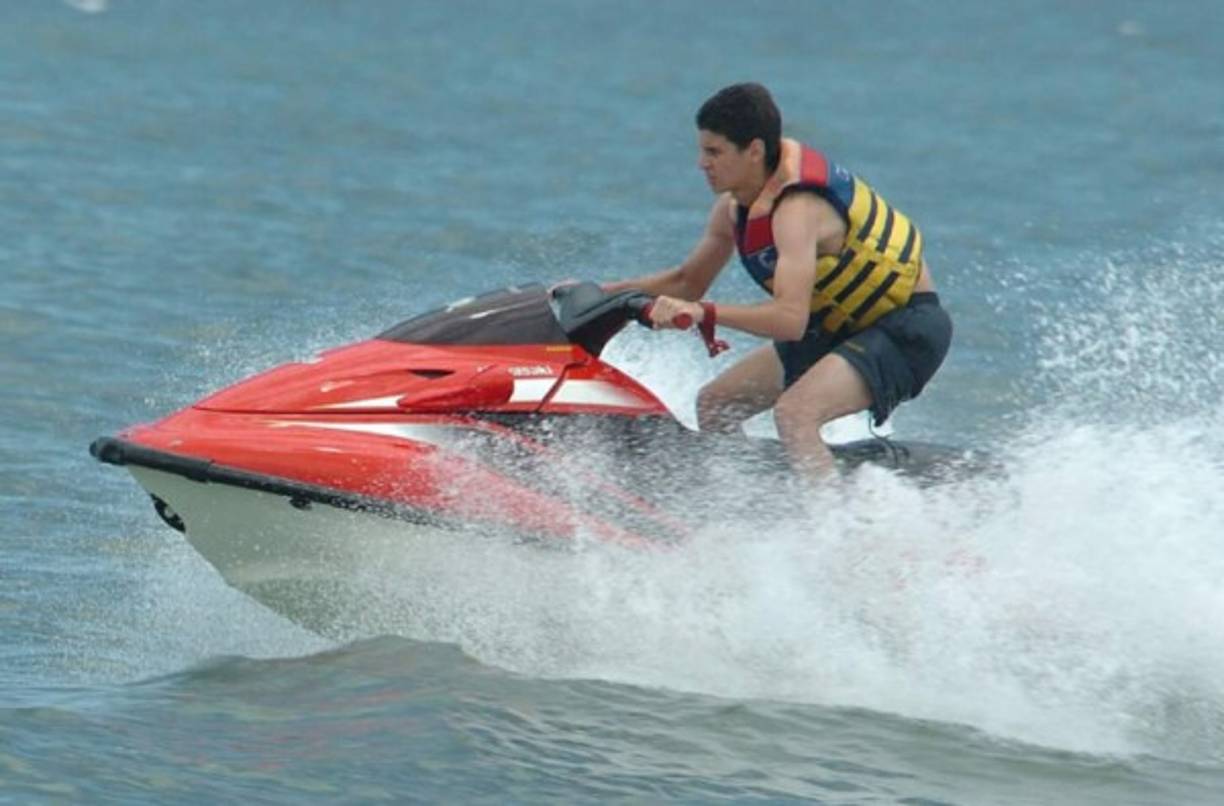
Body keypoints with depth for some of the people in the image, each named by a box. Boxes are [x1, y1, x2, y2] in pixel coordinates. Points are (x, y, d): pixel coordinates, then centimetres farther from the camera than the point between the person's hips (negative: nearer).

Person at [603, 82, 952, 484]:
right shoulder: (735, 205, 0)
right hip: (837, 327, 10)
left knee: (794, 414, -33)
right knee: (714, 405, 11)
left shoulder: (797, 208, -29)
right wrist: (599, 293, 7)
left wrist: (704, 313, -48)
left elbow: (791, 318, -40)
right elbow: (688, 281, 15)